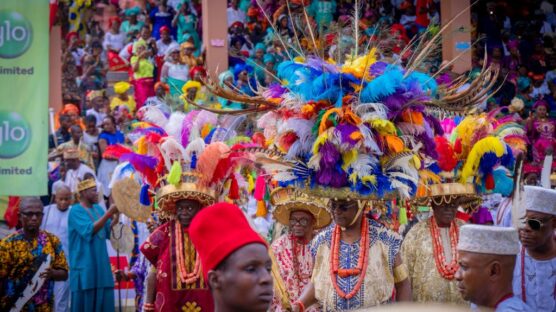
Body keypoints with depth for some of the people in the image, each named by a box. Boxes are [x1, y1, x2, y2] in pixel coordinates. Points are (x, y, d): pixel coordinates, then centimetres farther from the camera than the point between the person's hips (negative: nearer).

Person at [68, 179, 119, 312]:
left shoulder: (98, 208, 12)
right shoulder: (76, 211, -10)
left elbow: (108, 231, 11)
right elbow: (90, 230, -23)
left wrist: (117, 215, -4)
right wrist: (108, 213, -27)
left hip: (101, 265, 7)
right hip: (85, 267, -7)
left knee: (103, 301, 6)